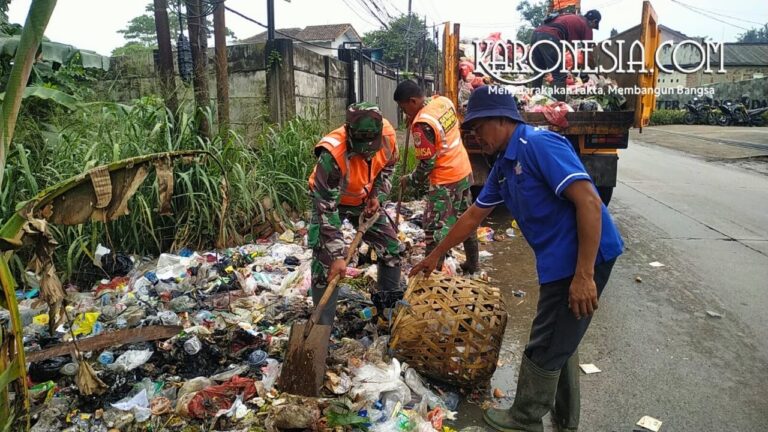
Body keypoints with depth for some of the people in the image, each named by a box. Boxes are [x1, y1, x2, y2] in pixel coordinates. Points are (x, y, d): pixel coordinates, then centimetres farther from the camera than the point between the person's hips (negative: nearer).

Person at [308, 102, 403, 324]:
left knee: (391, 248, 7)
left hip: (364, 200, 5)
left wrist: (378, 196, -11)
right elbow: (326, 209, -36)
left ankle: (390, 304, 28)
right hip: (329, 200, -5)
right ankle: (322, 325, -2)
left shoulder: (387, 134, -25)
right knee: (325, 260, -15)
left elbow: (388, 166, 1)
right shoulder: (332, 154, -40)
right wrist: (337, 255, -37)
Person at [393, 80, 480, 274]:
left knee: (435, 228, 0)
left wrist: (410, 181, -3)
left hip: (445, 180, -9)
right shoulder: (443, 101, 0)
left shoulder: (422, 124, -24)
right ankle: (472, 264, 34)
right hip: (463, 171, 9)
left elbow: (427, 164, -20)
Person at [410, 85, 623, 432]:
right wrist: (434, 256, 26)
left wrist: (583, 274, -26)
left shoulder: (539, 144, -17)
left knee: (545, 348, 5)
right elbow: (473, 216, 20)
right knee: (560, 341, 22)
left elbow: (589, 201, -25)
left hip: (583, 258, -9)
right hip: (559, 261, 9)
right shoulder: (503, 166, 11)